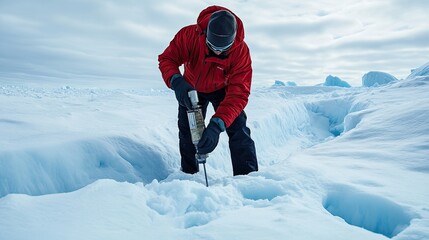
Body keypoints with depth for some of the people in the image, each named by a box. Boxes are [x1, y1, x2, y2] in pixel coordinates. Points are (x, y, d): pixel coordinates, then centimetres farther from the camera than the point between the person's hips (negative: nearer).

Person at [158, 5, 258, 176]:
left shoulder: (241, 51, -36)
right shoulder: (189, 35, -34)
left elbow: (238, 94, -40)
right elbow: (167, 59, -24)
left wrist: (216, 125, -53)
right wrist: (176, 81, -48)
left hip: (222, 89, -1)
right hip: (192, 88, 2)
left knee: (238, 127, -17)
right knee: (186, 130, 4)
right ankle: (189, 173, 24)